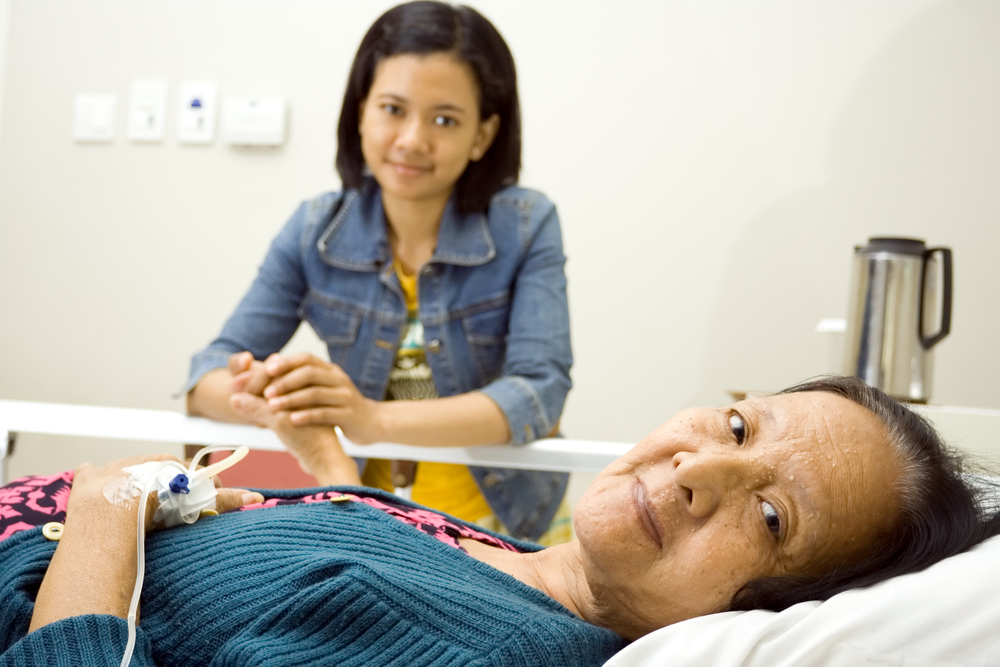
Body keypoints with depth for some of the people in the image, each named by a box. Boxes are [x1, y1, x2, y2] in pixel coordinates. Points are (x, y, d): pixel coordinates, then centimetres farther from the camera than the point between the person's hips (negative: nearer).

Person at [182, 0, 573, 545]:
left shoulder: (526, 228, -9)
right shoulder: (315, 232, -2)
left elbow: (540, 392, -20)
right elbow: (207, 374, -4)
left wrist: (376, 421, -36)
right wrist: (251, 395, -31)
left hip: (505, 520, -3)